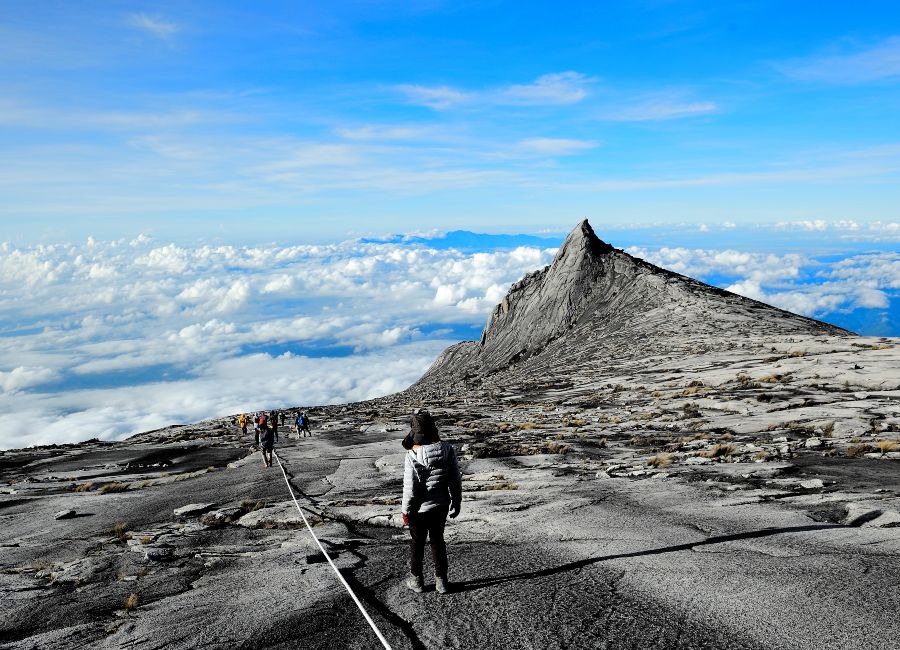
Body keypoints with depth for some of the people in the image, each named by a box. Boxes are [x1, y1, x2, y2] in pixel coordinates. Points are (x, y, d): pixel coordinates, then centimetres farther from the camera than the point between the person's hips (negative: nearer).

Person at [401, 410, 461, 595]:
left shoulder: (413, 456, -24)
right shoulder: (447, 450, -11)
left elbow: (410, 488, -18)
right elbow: (456, 480, -3)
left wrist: (405, 511, -4)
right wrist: (456, 502, 10)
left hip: (420, 509, -4)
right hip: (441, 506, 4)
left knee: (417, 543, 16)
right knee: (437, 540, 20)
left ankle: (417, 580, 31)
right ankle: (441, 581, 27)